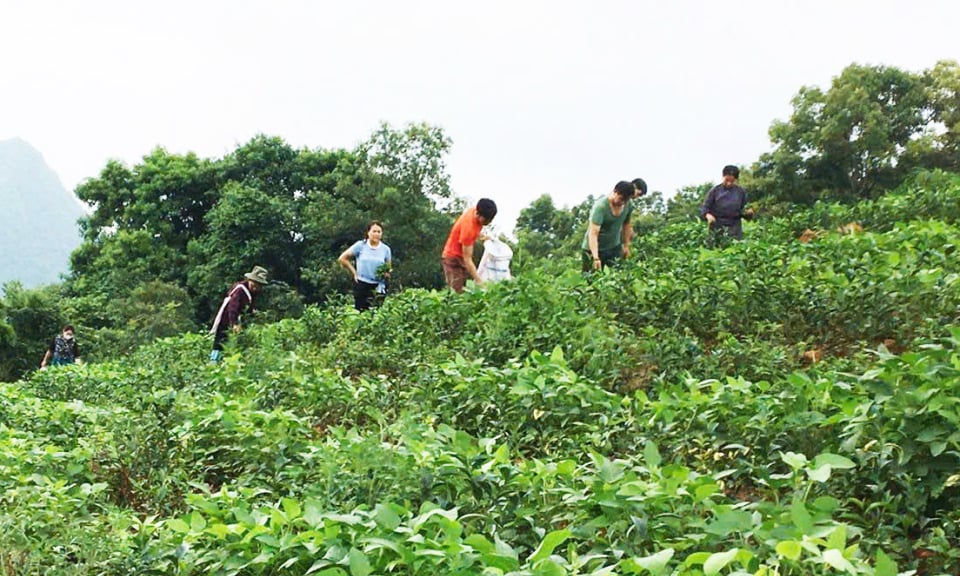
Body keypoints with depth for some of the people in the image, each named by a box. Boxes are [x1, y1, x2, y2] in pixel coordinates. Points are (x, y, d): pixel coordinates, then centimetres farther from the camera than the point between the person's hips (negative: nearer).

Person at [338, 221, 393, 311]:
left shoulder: (385, 249, 5)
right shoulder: (360, 245, 0)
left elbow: (388, 270, 13)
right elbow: (342, 259, 4)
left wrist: (386, 274, -10)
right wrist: (354, 272, 3)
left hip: (378, 286, 1)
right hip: (361, 284, -1)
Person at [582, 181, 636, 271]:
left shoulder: (628, 205, -8)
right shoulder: (600, 207, -28)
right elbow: (593, 234, -35)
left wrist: (626, 246, 12)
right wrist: (596, 258, -44)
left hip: (615, 247, 6)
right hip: (594, 248, -6)